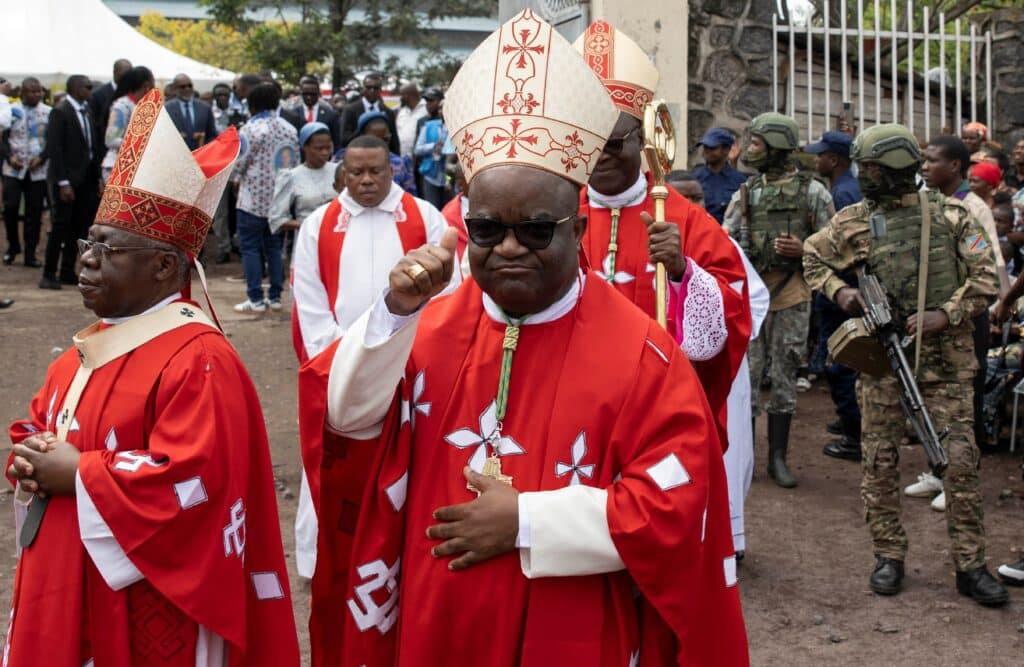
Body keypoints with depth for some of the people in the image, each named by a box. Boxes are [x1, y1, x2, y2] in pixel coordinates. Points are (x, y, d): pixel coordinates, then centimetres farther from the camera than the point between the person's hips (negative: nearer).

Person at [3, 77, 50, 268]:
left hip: (38, 170, 0)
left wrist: (42, 157, -13)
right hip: (13, 169, 0)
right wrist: (9, 157, -9)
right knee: (10, 207, -5)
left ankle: (30, 253, 9)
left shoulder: (49, 113, 1)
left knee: (34, 212, 1)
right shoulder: (11, 110, 3)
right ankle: (13, 246, 16)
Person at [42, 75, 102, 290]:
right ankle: (49, 274, 5)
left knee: (78, 227, 9)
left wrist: (98, 176, 4)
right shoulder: (60, 112, -10)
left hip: (86, 178, 7)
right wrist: (63, 183, -19)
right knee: (60, 227, -3)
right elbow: (54, 149, -14)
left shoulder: (87, 111, 11)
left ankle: (68, 272, 18)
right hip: (67, 178, -7)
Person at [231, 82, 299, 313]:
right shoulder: (289, 129, 6)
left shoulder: (251, 128, -12)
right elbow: (295, 162, 9)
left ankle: (256, 299, -1)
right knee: (274, 246, 13)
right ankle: (275, 297, 14)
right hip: (281, 199, 6)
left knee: (250, 248, 1)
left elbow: (239, 163, -9)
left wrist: (237, 180, 11)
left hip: (254, 199, -6)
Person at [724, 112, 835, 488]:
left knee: (784, 376, 5)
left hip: (792, 297, -2)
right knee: (746, 374, 1)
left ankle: (778, 458, 14)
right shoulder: (745, 193, 8)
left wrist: (803, 251, -15)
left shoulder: (812, 192, 1)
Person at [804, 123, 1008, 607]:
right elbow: (812, 257, 17)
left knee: (960, 460, -3)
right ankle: (888, 556, 18)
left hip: (944, 358, -1)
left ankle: (970, 565, 7)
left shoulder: (949, 215, -1)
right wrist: (838, 290, -1)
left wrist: (946, 314, -14)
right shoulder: (854, 222, 3)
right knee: (880, 460, 5)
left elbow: (986, 278, -1)